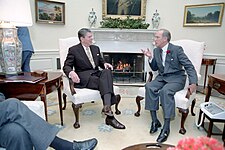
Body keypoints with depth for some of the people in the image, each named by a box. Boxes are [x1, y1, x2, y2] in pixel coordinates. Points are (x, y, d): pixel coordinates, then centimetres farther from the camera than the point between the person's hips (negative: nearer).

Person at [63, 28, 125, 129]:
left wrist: (105, 64, -2)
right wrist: (71, 72, -25)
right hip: (83, 77, -4)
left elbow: (101, 62, 25)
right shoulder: (73, 50, 4)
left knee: (107, 71, -31)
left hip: (96, 73, 5)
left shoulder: (95, 48, 20)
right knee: (105, 83, -31)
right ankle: (109, 114, -34)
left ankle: (107, 107, -46)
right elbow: (66, 66, 0)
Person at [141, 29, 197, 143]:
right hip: (162, 77, 5)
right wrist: (150, 58, -4)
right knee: (149, 87, -25)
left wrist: (193, 83, -24)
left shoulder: (177, 49, -8)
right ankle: (155, 121, -19)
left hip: (176, 78, -5)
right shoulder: (156, 50, 9)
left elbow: (189, 66, -11)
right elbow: (155, 68, 14)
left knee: (165, 90, -35)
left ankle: (166, 128, -28)